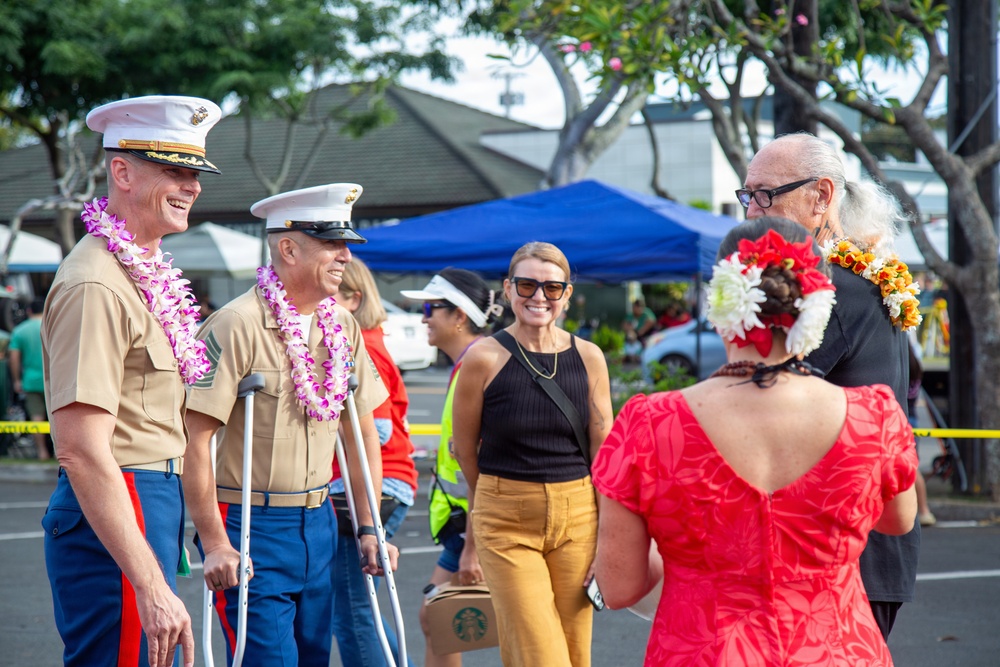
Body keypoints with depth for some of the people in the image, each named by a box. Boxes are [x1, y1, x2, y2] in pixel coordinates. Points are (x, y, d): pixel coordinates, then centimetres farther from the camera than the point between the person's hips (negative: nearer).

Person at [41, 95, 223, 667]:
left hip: (153, 502, 10)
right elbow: (82, 450, -24)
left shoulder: (149, 271, 15)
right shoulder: (97, 284, -17)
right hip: (114, 515, -10)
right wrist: (151, 587, -27)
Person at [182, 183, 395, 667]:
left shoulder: (343, 327, 7)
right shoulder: (238, 324, -15)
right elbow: (194, 438, -17)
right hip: (249, 525, -7)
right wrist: (214, 543, -18)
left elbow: (362, 431, 16)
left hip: (317, 522, 7)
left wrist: (368, 528, 12)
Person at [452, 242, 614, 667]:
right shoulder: (484, 359, -5)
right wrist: (471, 541, 8)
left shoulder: (588, 357, 4)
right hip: (506, 521, -3)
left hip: (577, 518, 3)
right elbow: (465, 456, 3)